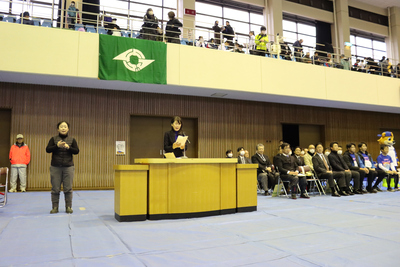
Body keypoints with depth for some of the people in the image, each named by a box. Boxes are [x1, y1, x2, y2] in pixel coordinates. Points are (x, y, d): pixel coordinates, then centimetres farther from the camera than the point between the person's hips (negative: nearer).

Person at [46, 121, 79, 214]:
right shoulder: (53, 139, 7)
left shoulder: (72, 139, 7)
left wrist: (68, 147, -16)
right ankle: (55, 207, 14)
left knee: (68, 188, 1)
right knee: (55, 188, 3)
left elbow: (77, 151, 1)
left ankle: (68, 207, 10)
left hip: (68, 167, 0)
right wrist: (57, 146, -16)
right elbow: (47, 150, -1)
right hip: (55, 167, 0)